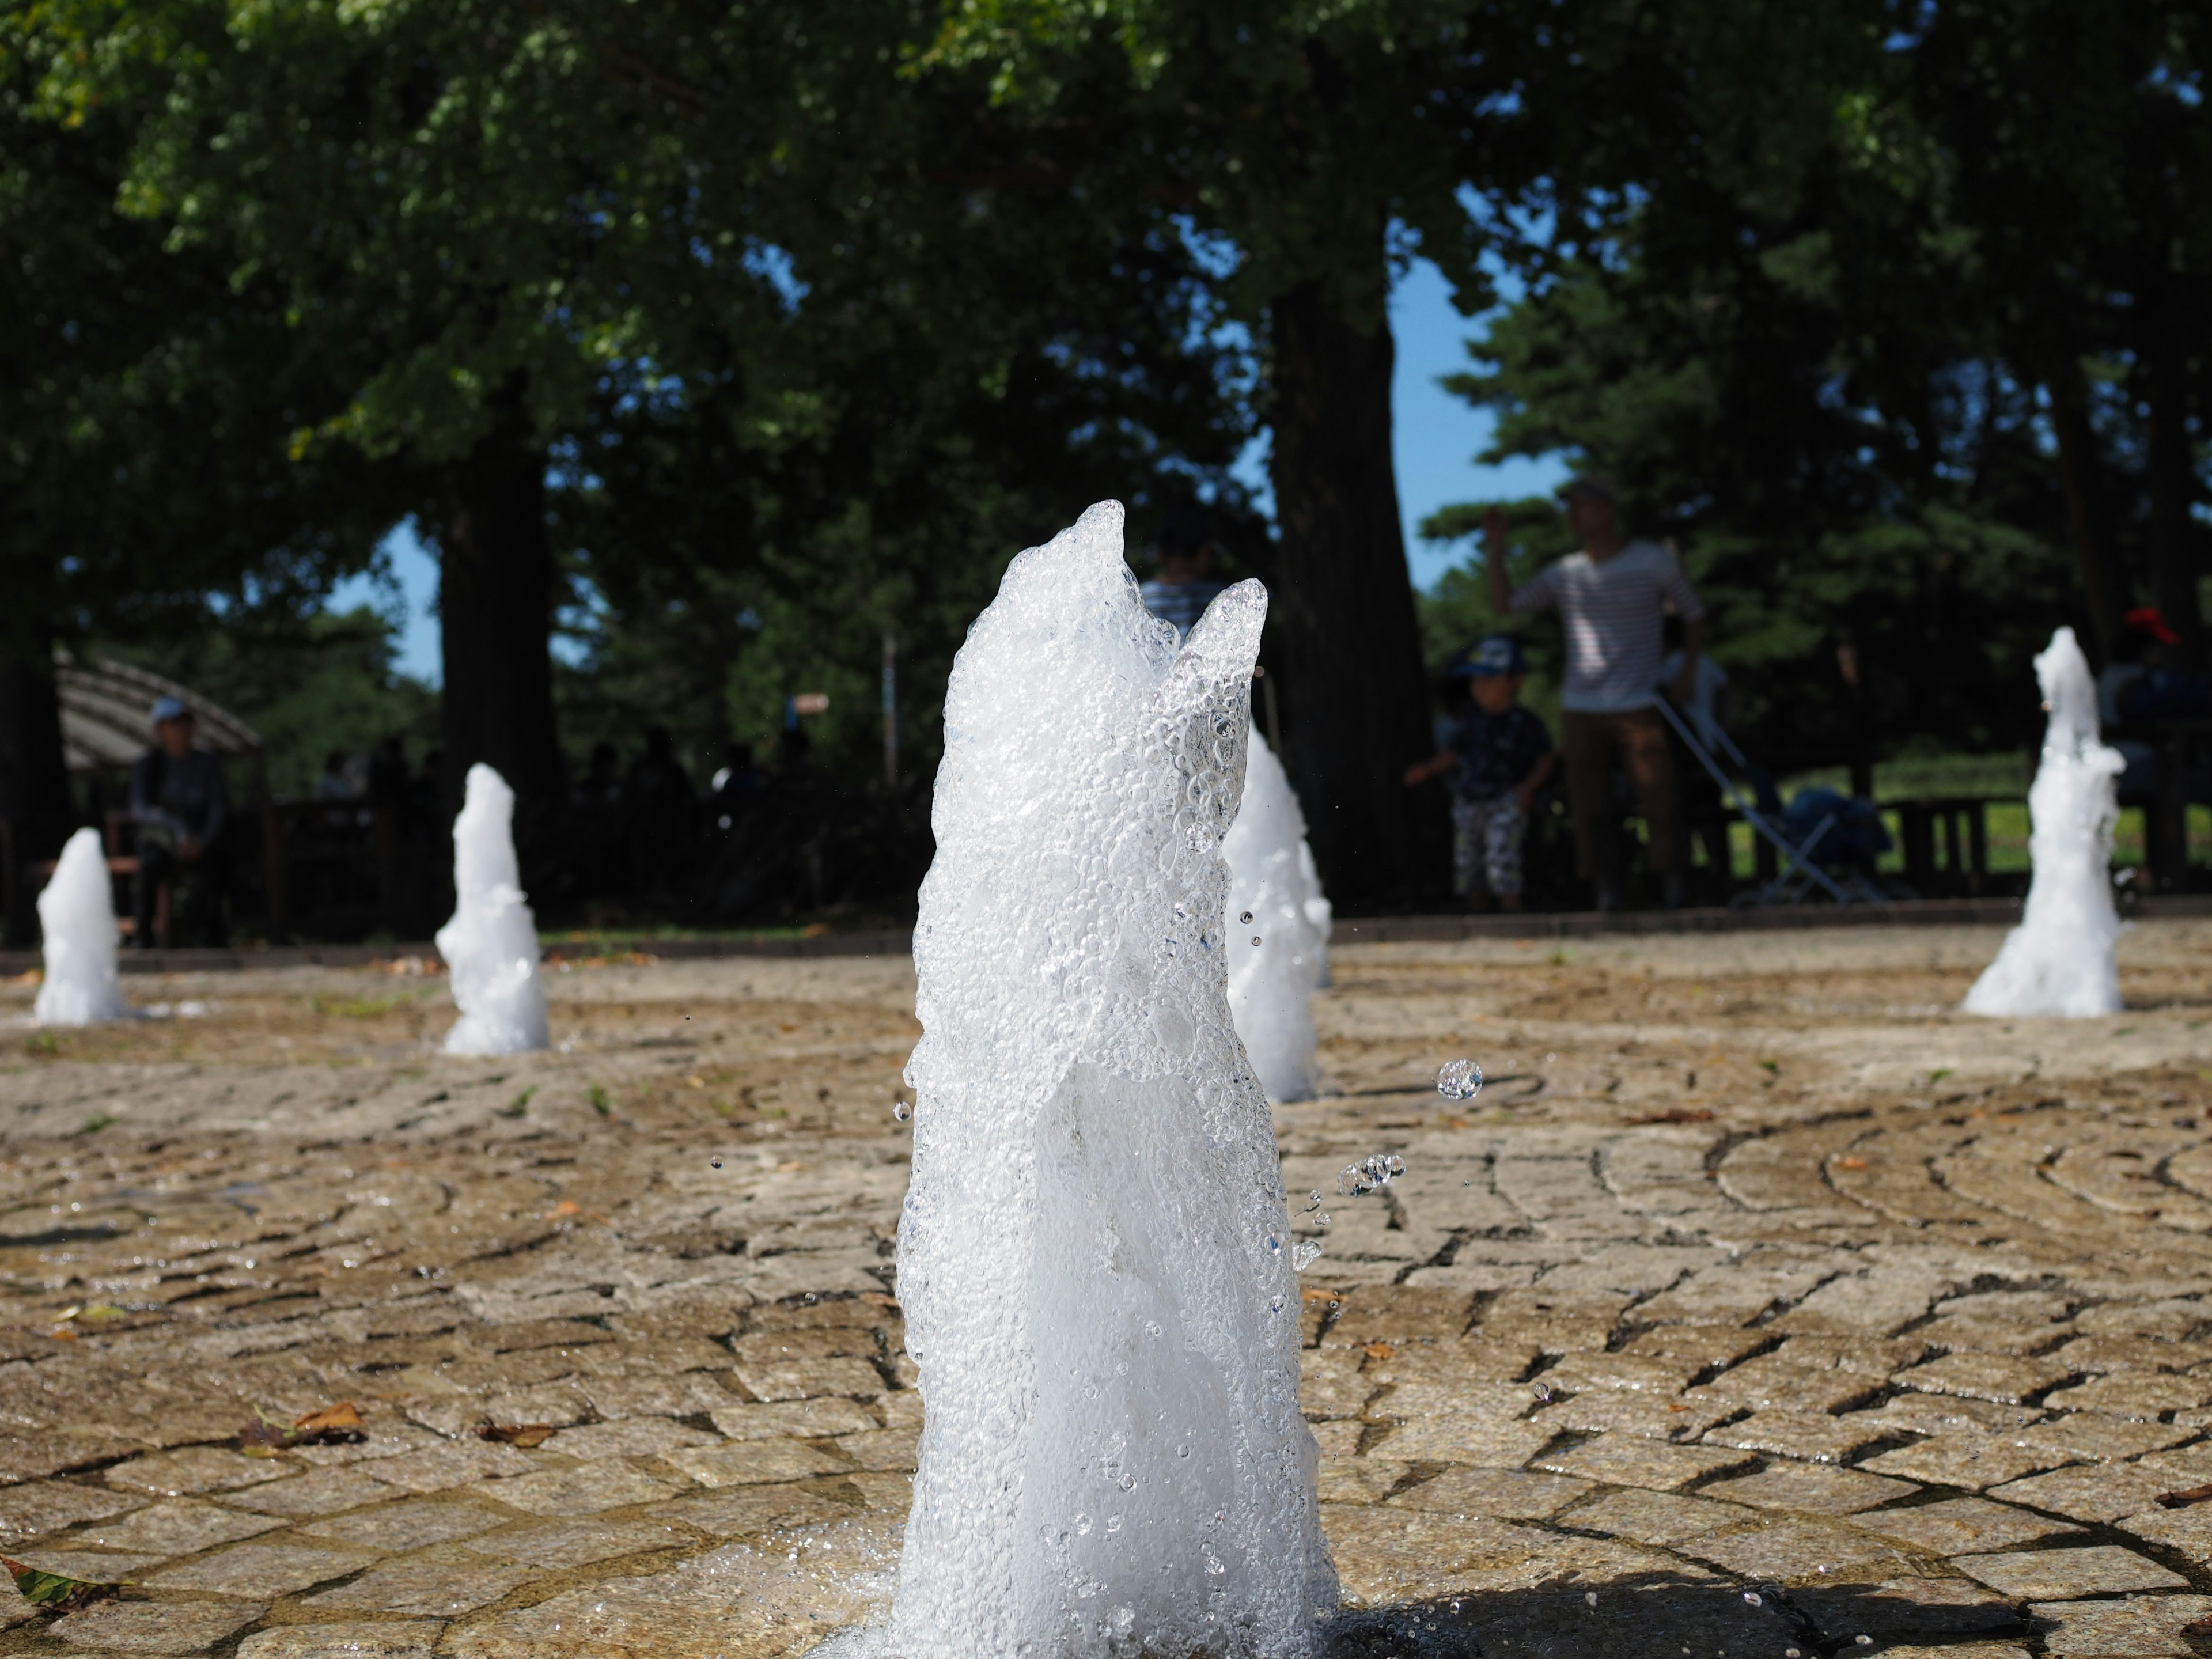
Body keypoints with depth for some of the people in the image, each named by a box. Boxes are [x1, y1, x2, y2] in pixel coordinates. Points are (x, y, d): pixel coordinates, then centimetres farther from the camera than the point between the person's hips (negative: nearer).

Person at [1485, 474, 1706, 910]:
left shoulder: (1654, 562, 3)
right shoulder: (1564, 573, 10)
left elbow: (1693, 615, 12)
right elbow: (1504, 603, 11)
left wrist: (1688, 669, -1)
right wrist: (1497, 547, 2)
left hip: (1638, 707, -3)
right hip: (1580, 710, 3)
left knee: (1659, 802, -8)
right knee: (1590, 810, -2)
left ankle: (1674, 890, 0)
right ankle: (1606, 893, 2)